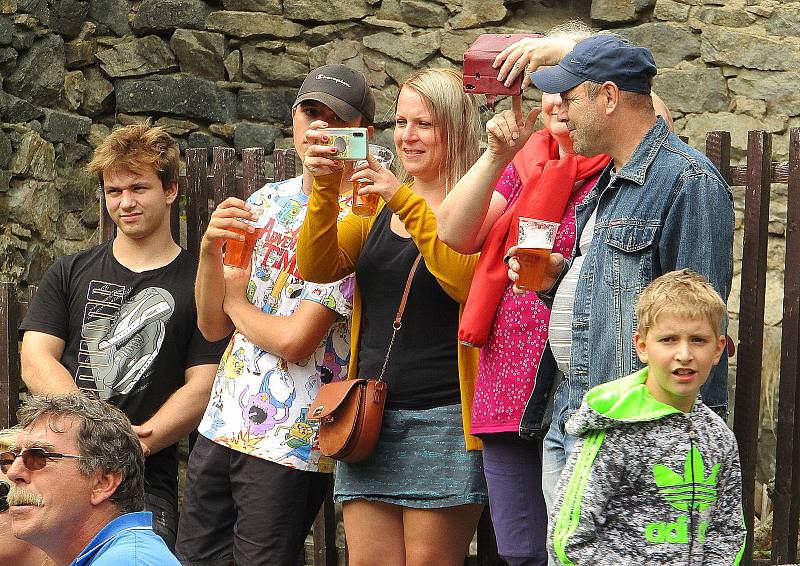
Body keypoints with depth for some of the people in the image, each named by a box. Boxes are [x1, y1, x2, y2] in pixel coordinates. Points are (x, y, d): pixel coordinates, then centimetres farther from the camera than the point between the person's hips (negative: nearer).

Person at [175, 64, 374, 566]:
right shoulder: (266, 200, 10)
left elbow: (295, 340, -18)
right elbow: (213, 326, 9)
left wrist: (237, 303, 1)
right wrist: (211, 249, -9)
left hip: (290, 444, -7)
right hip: (221, 425, 7)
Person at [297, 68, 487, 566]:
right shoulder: (379, 205, 17)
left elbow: (469, 282, -19)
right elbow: (317, 268, 3)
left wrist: (408, 204, -21)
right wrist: (326, 188, -11)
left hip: (443, 422, -5)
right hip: (371, 415, 5)